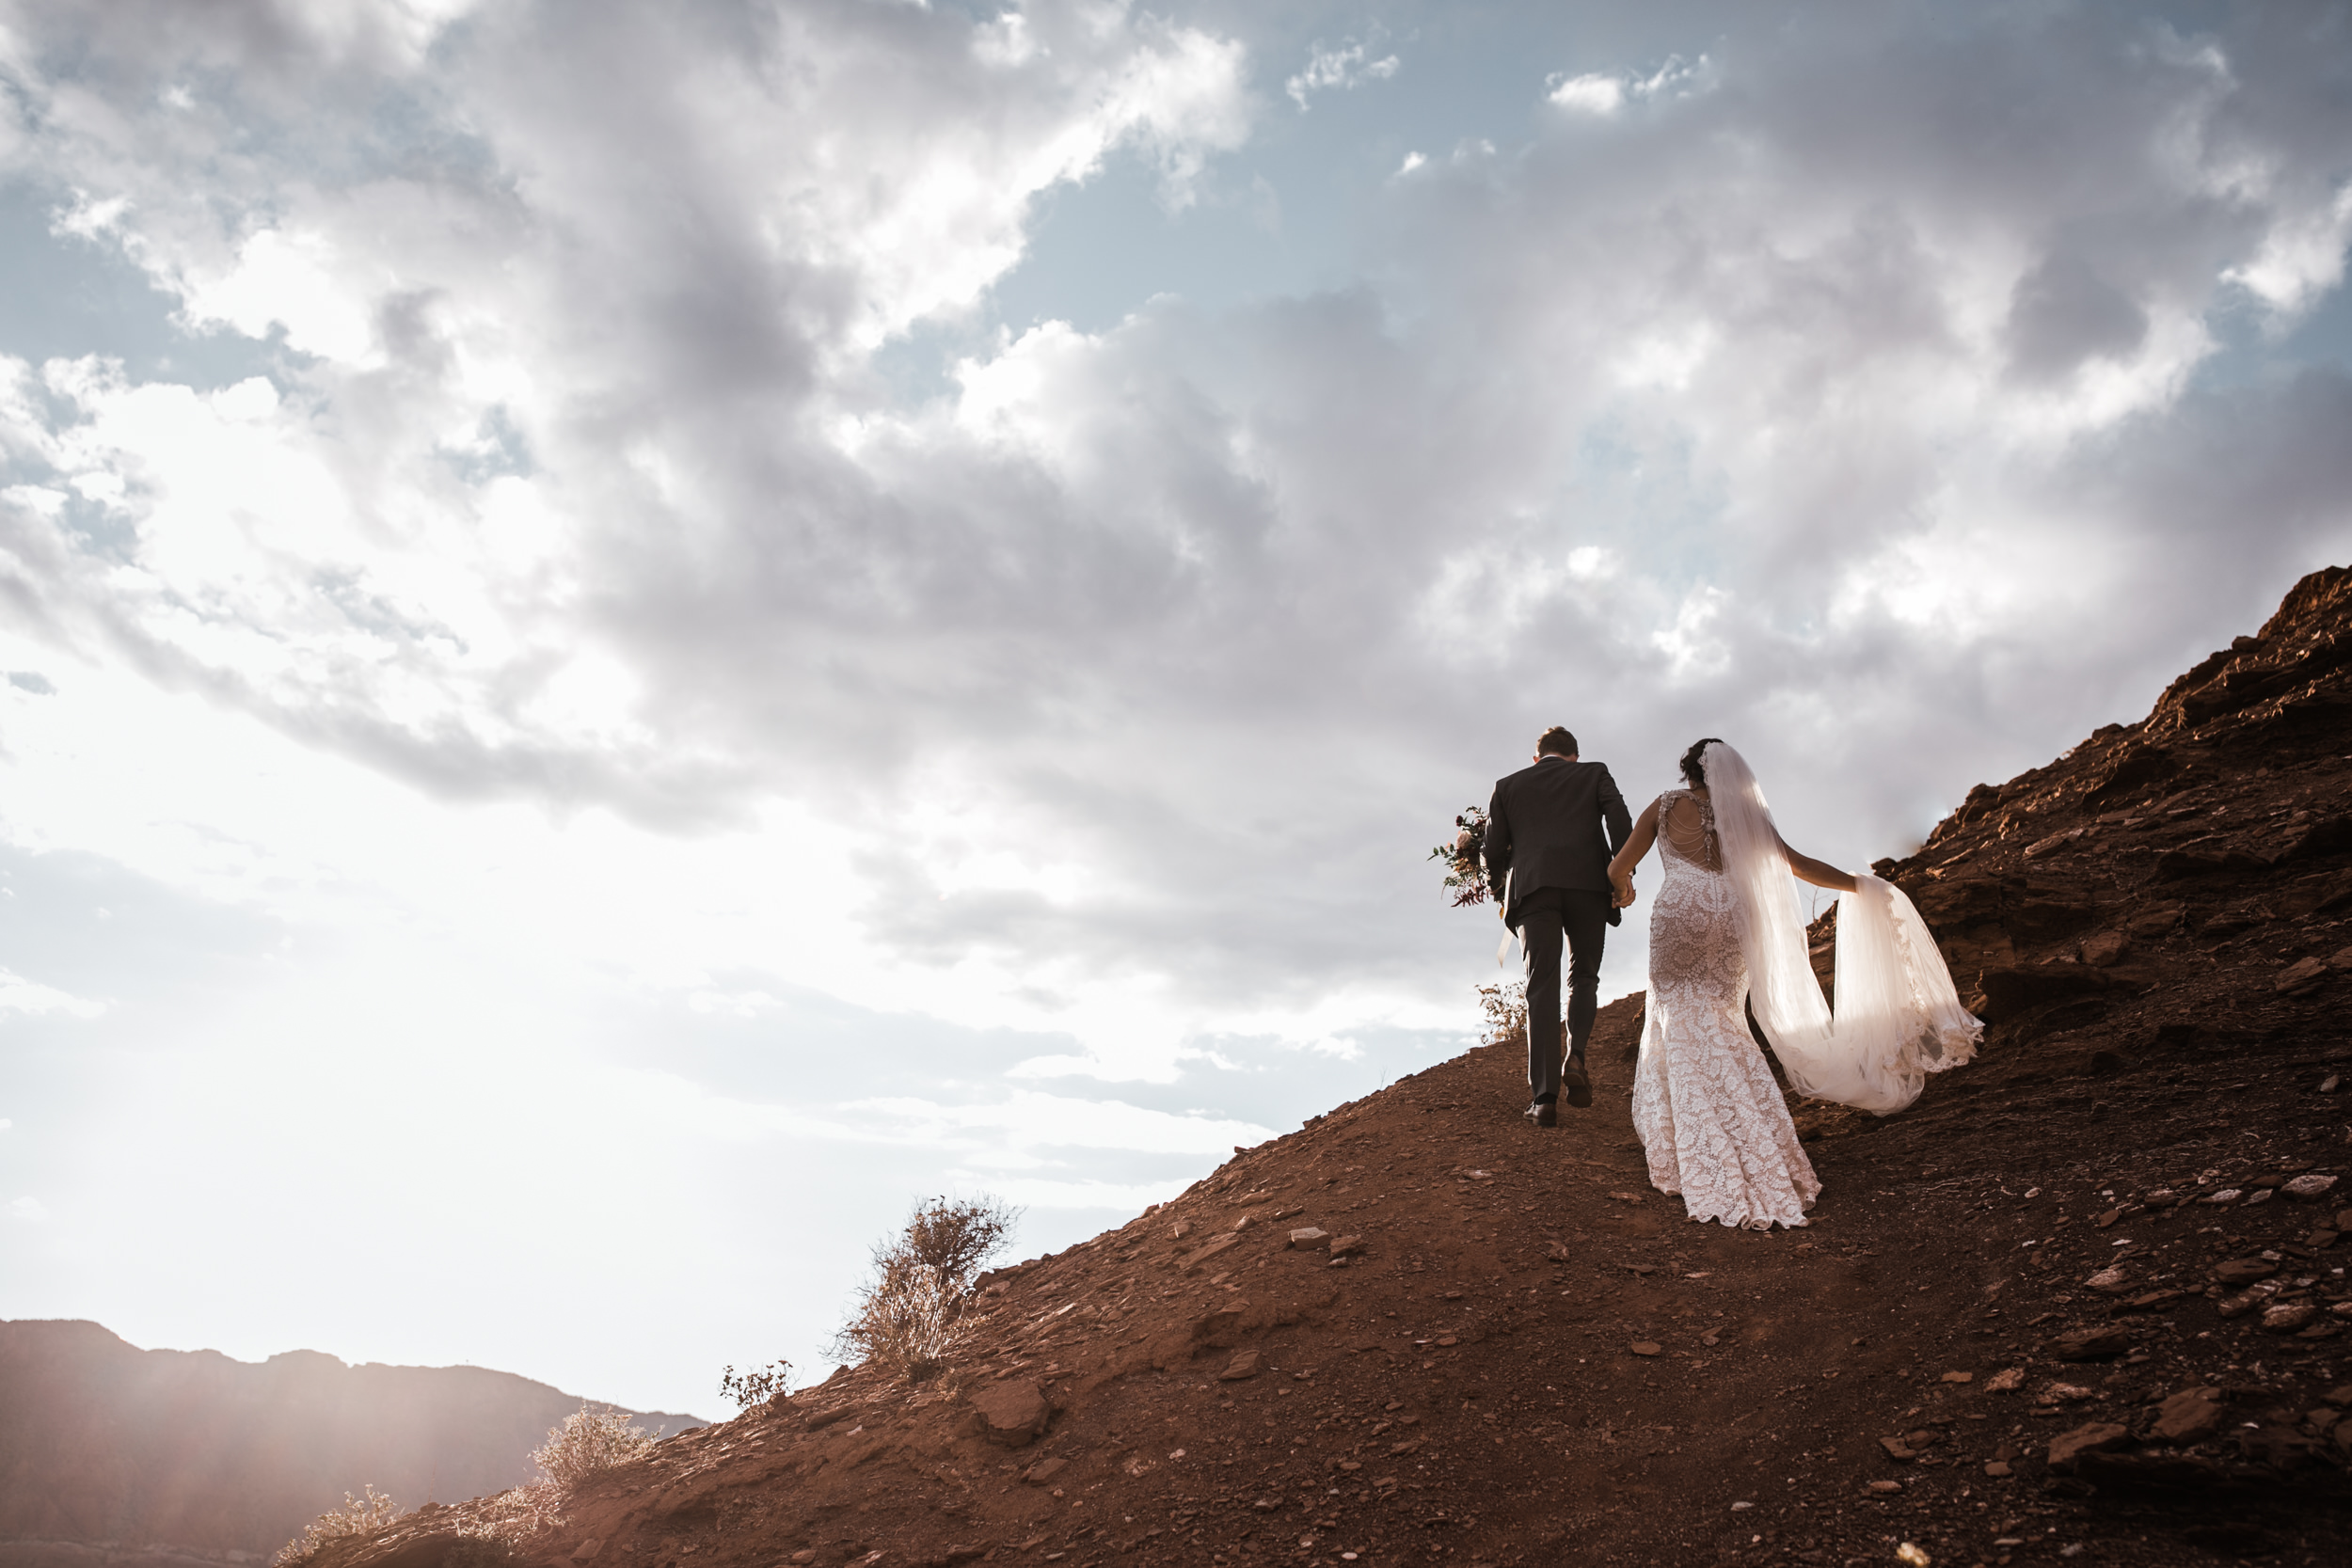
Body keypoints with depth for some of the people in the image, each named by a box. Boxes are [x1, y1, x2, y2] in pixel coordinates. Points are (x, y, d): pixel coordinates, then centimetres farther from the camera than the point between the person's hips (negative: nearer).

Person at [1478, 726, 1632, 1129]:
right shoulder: (1594, 773, 20)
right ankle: (1575, 1057, -10)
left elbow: (1494, 848, 14)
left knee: (1542, 988, -3)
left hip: (1533, 887, 0)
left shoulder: (1508, 785, 22)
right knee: (1584, 976, 15)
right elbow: (1619, 820, 2)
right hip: (1588, 884, 0)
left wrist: (1501, 895, 26)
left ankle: (1544, 1097, -12)